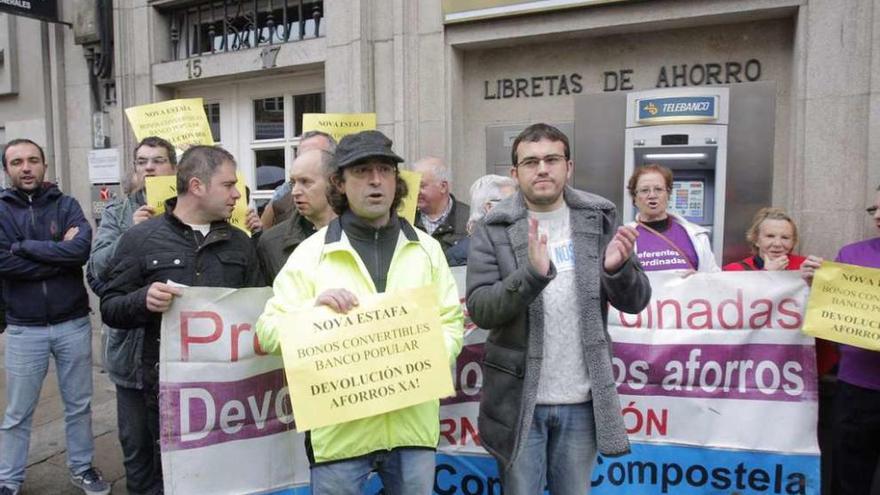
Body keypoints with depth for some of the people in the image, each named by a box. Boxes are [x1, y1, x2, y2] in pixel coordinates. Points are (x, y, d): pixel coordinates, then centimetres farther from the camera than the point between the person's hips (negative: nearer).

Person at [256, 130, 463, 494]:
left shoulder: (426, 249, 8)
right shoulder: (311, 252, -1)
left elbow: (451, 323, 9)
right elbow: (269, 332, -2)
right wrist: (314, 308, -20)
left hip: (414, 422, 3)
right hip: (340, 428, -2)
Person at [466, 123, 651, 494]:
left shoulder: (600, 220, 0)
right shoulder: (493, 230, -6)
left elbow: (635, 301, 1)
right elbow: (479, 310, -14)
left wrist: (618, 268, -22)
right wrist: (532, 273, -31)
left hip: (582, 401, 2)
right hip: (519, 401, -2)